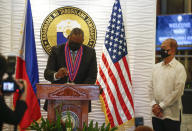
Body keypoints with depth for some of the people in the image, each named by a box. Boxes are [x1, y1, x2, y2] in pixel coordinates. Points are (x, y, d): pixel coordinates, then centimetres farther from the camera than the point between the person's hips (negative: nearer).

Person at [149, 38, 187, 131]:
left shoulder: (179, 68, -6)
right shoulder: (156, 67, 12)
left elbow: (177, 91, -13)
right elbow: (151, 87, 10)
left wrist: (161, 106, -13)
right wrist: (154, 104, -5)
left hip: (171, 115, -5)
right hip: (156, 114, 5)